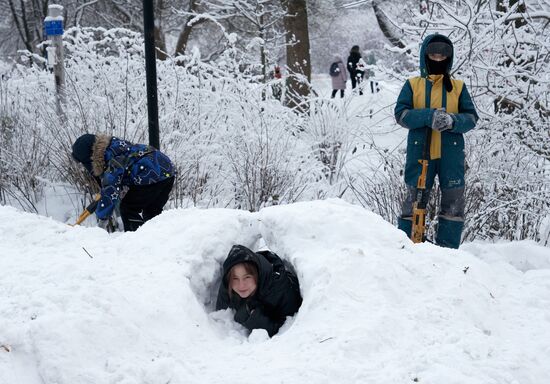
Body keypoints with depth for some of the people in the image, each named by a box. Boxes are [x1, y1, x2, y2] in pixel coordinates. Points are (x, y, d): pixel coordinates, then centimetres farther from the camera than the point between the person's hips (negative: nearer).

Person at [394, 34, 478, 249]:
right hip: (420, 152, -2)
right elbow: (401, 114, -4)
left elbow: (471, 117, 6)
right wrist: (429, 116, -19)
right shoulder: (413, 85, 7)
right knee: (414, 200, 1)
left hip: (451, 154, 2)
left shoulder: (458, 87, 11)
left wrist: (452, 121, -16)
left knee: (454, 202, 2)